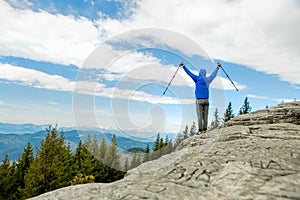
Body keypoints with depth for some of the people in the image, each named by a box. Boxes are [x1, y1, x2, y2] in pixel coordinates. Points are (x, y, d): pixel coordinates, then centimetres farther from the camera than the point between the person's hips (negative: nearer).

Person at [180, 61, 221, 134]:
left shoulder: (198, 79, -3)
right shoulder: (208, 79, 10)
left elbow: (189, 73, -7)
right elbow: (214, 74, 27)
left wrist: (183, 66, -5)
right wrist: (218, 67, 43)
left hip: (199, 100, -4)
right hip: (206, 100, 4)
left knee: (199, 115, -4)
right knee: (205, 115, 6)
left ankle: (200, 130, -4)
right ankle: (204, 129, 7)